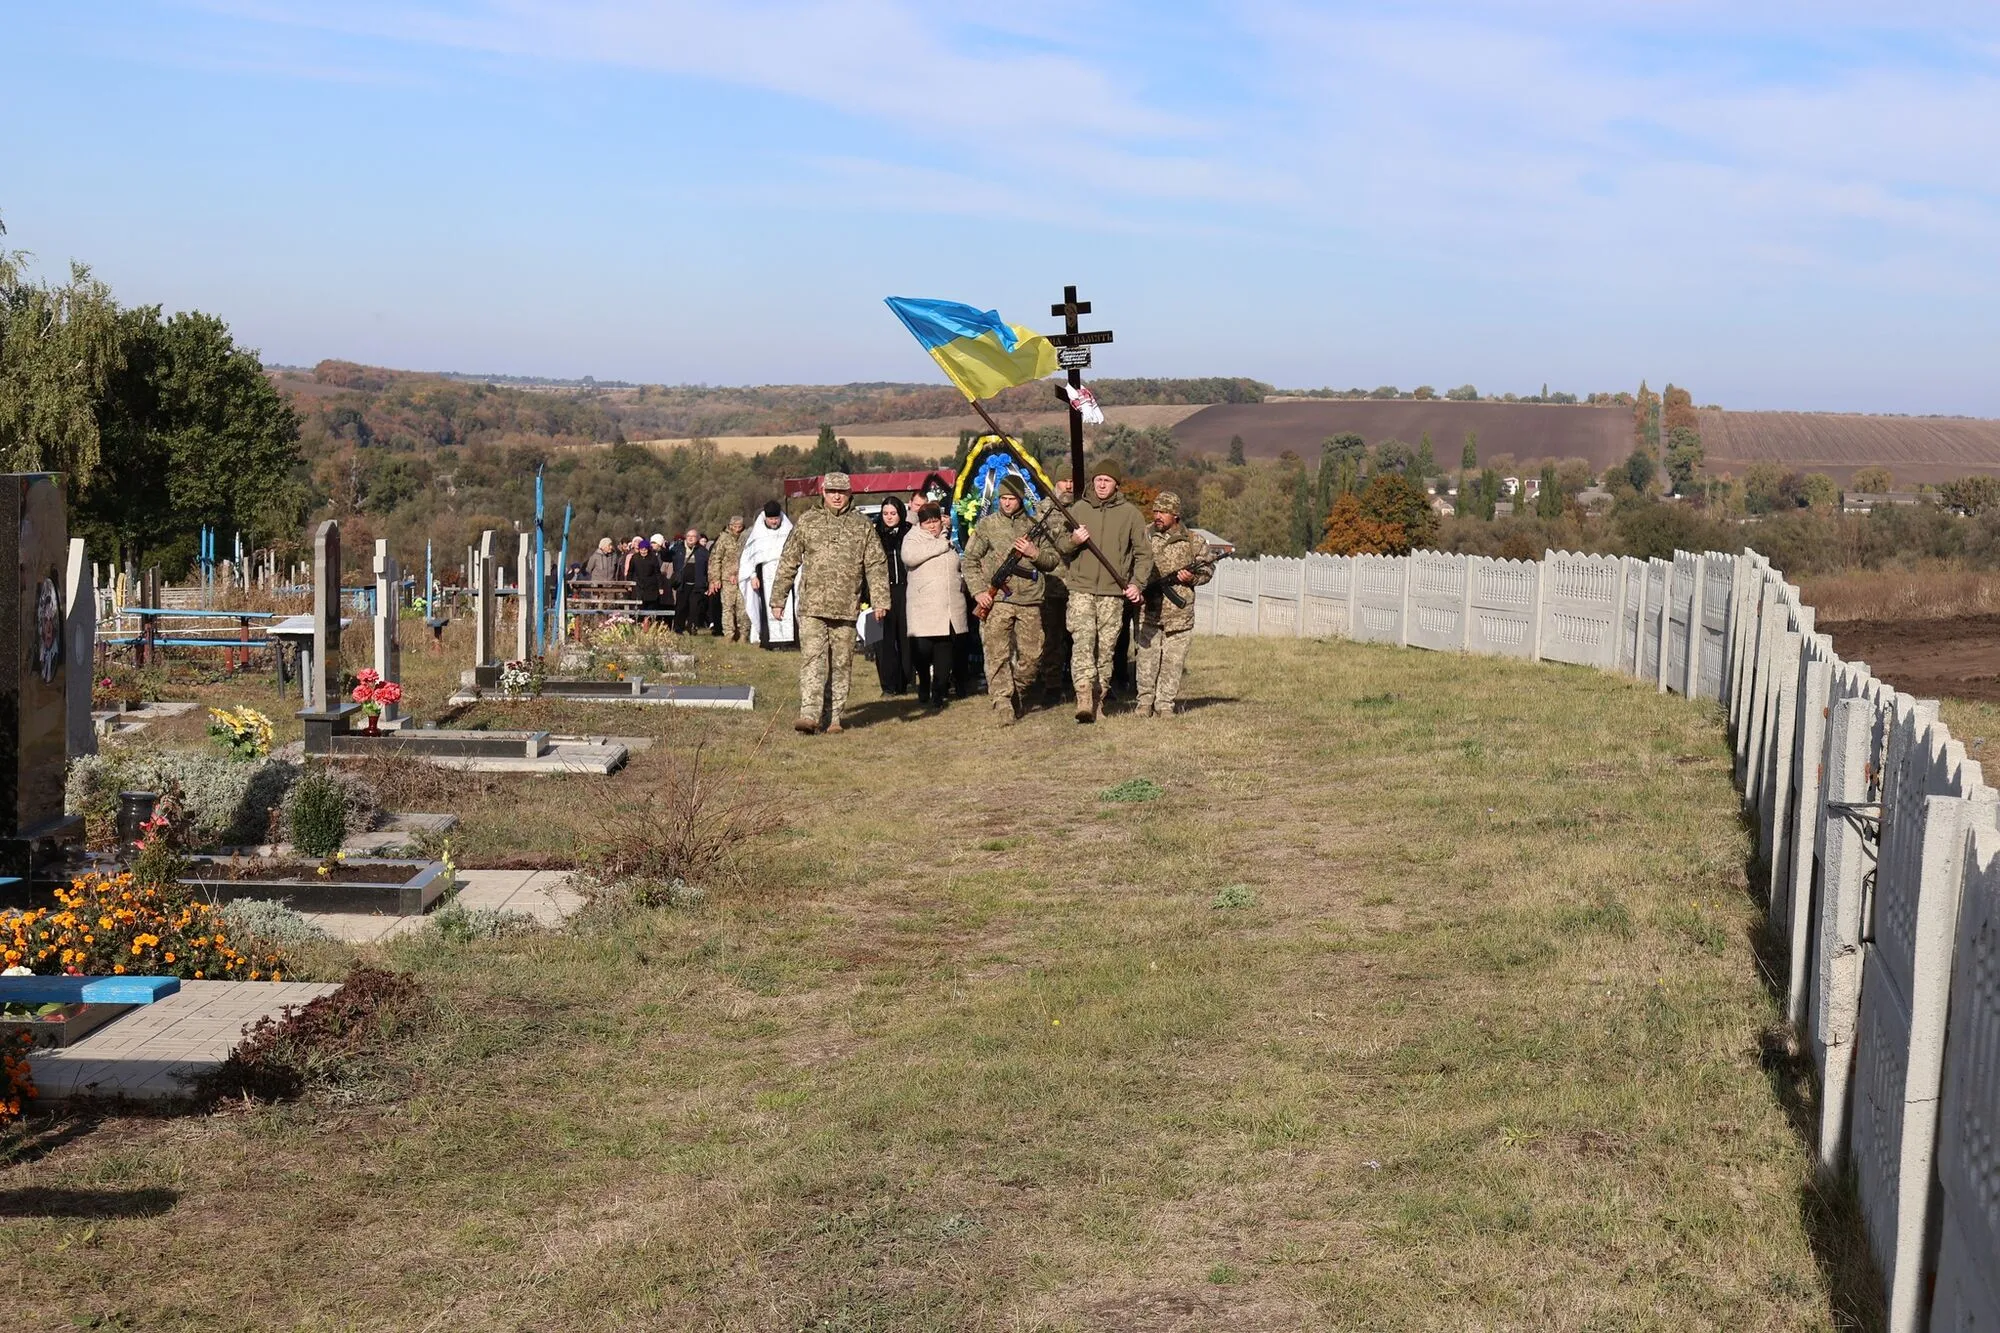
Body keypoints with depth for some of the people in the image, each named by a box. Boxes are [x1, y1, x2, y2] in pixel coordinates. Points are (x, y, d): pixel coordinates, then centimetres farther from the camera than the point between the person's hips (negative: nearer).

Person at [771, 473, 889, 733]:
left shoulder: (862, 526, 8)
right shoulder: (807, 522, 8)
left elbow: (877, 565, 6)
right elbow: (788, 562, 10)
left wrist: (880, 600, -4)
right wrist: (779, 598, 6)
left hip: (846, 608, 1)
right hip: (811, 606, -1)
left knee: (841, 663, 5)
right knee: (812, 658, -11)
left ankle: (833, 718, 12)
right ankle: (809, 715, -17)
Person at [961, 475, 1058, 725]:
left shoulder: (1034, 526, 11)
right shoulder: (987, 525, 5)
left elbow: (1053, 560, 13)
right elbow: (970, 560, 6)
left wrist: (1034, 553, -8)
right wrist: (978, 591, -6)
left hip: (1029, 601, 2)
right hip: (997, 601, -2)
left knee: (1032, 655, 5)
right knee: (997, 654, -8)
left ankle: (1018, 692, 27)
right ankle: (1003, 704, -10)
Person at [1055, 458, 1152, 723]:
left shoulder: (1130, 513, 6)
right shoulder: (1079, 509, 10)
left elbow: (1144, 552, 8)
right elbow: (1059, 545, 15)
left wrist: (1136, 583, -5)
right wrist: (1073, 540, -7)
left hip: (1113, 592, 0)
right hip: (1081, 589, 0)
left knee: (1106, 647, 3)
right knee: (1082, 641, -16)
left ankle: (1098, 701, 12)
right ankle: (1084, 698, -26)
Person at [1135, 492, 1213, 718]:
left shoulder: (1192, 542, 6)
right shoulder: (1143, 537, 6)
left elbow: (1208, 568, 14)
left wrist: (1192, 577, -6)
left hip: (1179, 612, 0)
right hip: (1148, 610, 0)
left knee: (1173, 659, 2)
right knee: (1147, 657, 0)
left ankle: (1165, 705, 9)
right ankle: (1145, 702, 11)